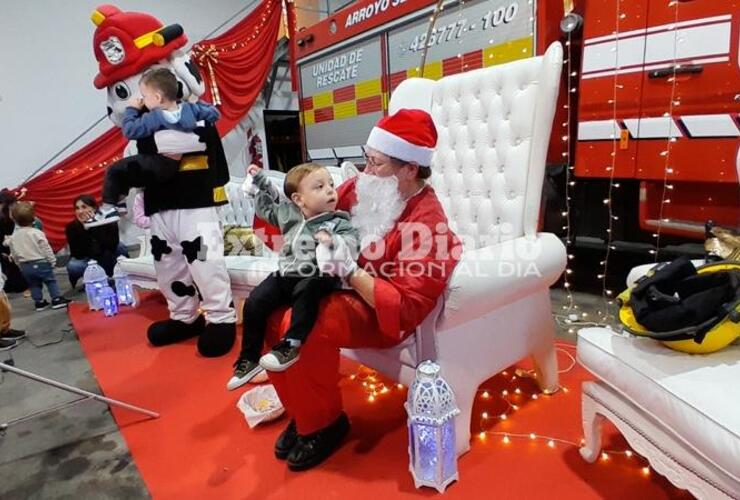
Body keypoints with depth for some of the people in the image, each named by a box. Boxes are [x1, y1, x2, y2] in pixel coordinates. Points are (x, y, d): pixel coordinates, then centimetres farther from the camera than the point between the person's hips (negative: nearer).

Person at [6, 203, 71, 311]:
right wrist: (52, 261, -2)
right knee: (51, 281, 5)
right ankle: (57, 299, 3)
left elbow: (14, 254, 10)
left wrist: (21, 265, 22)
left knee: (34, 285, 15)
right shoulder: (37, 233, -14)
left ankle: (39, 302, 20)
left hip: (25, 266, 5)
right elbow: (46, 249, -12)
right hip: (41, 263, -5)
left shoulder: (13, 237, 2)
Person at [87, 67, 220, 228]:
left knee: (114, 171, 1)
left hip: (160, 167, -8)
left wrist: (131, 109, -6)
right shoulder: (189, 108, -4)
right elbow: (214, 114, 5)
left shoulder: (154, 118, -21)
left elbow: (129, 130, -19)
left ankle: (108, 207, 3)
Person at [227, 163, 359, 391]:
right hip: (285, 275, 5)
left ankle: (291, 345, -28)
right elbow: (268, 208, 29)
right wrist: (260, 180, 25)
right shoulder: (288, 212, 9)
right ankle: (249, 359, 8)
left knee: (305, 291, -37)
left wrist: (333, 241, -41)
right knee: (254, 303, -6)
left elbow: (352, 240, -21)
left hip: (316, 278, -5)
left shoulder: (338, 222, -5)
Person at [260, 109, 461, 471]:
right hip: (334, 286, 8)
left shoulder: (428, 224, -23)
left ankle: (325, 424, -1)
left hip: (378, 312, -7)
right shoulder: (363, 187, -2)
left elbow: (406, 309, -28)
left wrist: (349, 271, -33)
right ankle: (301, 411, 10)